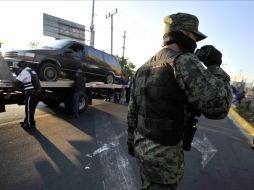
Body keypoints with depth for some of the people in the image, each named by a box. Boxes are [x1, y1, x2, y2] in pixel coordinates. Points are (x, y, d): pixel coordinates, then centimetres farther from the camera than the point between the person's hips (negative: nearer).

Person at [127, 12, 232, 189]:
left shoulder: (144, 67, 7)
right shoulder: (183, 60, -18)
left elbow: (132, 110, 9)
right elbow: (217, 106, -24)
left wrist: (132, 140, 20)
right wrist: (215, 66, -8)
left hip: (142, 145, 8)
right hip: (163, 154, -7)